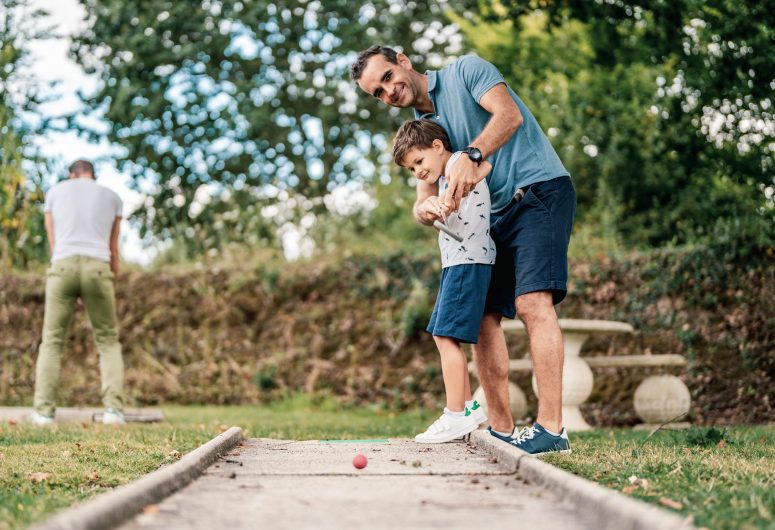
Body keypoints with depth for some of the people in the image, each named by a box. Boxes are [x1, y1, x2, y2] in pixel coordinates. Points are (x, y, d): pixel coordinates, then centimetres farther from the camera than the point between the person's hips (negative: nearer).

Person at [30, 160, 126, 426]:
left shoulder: (55, 192, 20)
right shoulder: (112, 197, 21)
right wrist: (112, 284, 32)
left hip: (63, 266, 0)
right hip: (98, 268, 0)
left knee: (52, 341, 7)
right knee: (108, 341, 10)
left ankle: (44, 410, -4)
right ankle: (113, 408, -6)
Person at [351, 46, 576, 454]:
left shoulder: (466, 70, -1)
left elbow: (509, 114, -18)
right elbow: (423, 201, 9)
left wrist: (472, 156, -33)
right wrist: (424, 210, -16)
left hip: (540, 189, -8)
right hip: (495, 217, 8)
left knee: (533, 302, -21)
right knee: (483, 317, 3)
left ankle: (551, 429, -25)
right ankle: (501, 430, 8)